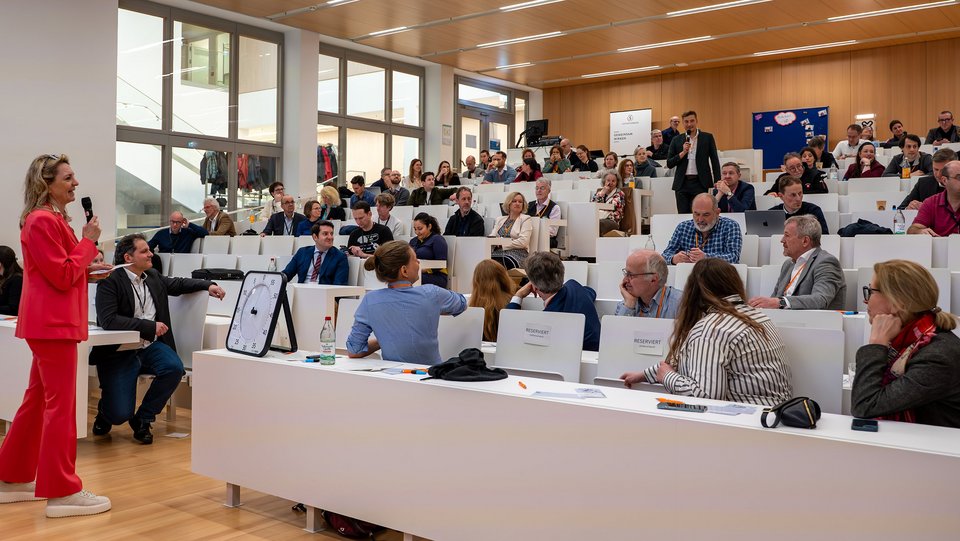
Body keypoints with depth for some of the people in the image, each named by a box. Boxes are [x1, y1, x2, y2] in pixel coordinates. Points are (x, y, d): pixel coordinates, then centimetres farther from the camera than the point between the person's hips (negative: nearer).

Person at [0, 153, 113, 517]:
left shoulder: (54, 219, 17)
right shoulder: (42, 221, -15)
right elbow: (63, 276, -18)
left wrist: (89, 273, 8)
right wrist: (89, 241, -11)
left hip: (51, 323, 11)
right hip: (53, 323, -11)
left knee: (37, 401, 16)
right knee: (61, 405, -6)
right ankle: (62, 492, -1)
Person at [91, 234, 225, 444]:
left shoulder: (153, 277, 10)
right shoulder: (110, 282, -11)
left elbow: (178, 284, 28)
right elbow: (108, 320, -22)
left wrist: (208, 285, 12)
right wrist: (150, 326, -23)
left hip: (150, 347, 6)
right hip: (119, 353, -6)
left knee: (175, 368, -27)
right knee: (120, 415, -16)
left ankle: (143, 418, -3)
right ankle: (105, 411, 26)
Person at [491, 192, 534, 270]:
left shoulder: (526, 219, 8)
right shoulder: (500, 219, 25)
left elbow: (523, 242, -6)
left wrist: (502, 244, -8)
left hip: (517, 253, -4)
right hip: (498, 253, 4)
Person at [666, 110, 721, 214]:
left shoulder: (707, 137, 6)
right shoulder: (676, 140, 10)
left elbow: (715, 161, 5)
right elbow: (669, 164, 6)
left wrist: (717, 182, -2)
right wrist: (683, 152, -8)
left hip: (700, 183, -2)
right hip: (682, 184, 2)